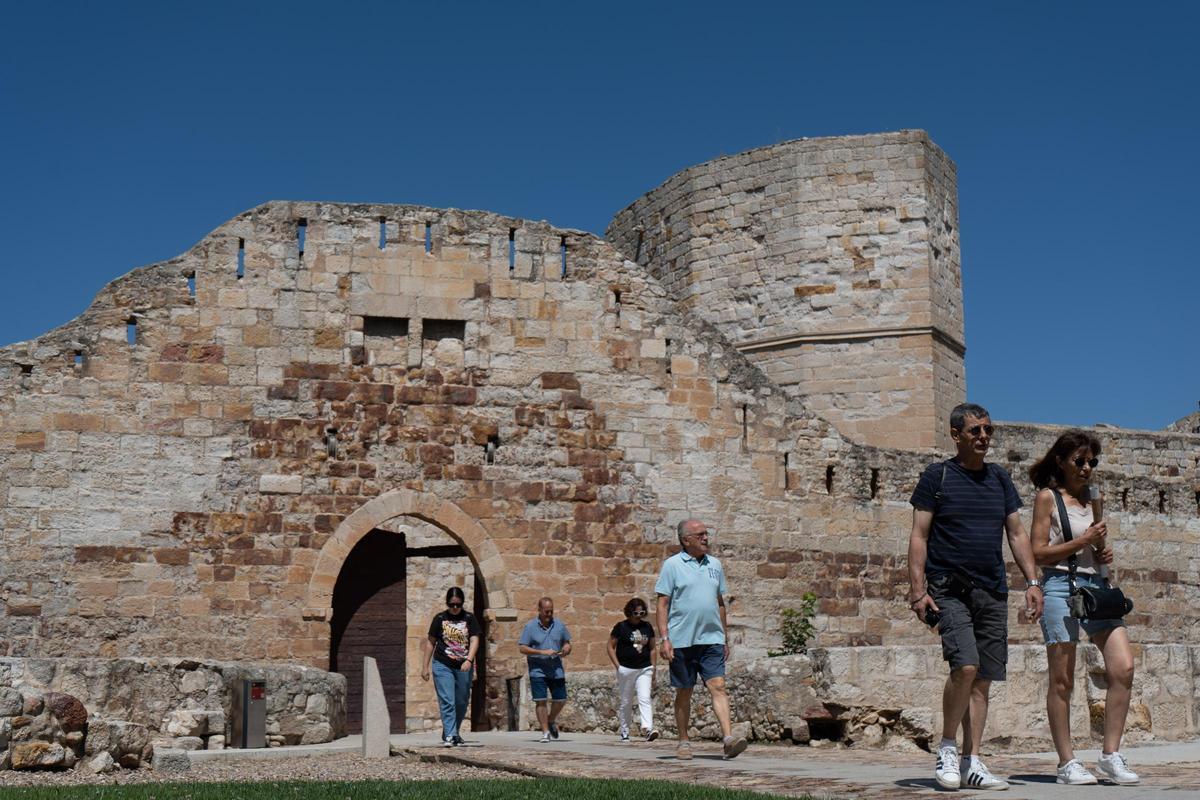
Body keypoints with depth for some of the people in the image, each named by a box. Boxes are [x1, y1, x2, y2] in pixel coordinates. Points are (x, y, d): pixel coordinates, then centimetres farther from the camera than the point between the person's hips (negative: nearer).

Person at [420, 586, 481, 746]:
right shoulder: (440, 618, 3)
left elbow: (474, 640, -5)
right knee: (447, 702, -11)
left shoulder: (469, 618, 3)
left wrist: (469, 660, -21)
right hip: (442, 666, -2)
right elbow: (430, 642, 8)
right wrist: (425, 666, 6)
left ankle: (455, 732, 30)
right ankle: (449, 736, -13)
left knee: (461, 702, 11)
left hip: (464, 667, 2)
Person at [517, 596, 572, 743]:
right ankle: (545, 732, 3)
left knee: (560, 700, 5)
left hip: (556, 670, 3)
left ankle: (551, 721, 32)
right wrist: (542, 652, -17)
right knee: (541, 701, -5)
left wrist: (566, 649, -6)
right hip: (538, 670, -3)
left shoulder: (559, 625, 7)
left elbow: (567, 642, 18)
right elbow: (522, 648, -7)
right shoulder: (530, 626, -3)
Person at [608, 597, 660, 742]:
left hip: (644, 669, 2)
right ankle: (624, 733, 16)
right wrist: (618, 666, -7)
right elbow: (610, 647, 1)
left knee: (645, 698, -14)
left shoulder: (647, 627, 10)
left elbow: (652, 649, 16)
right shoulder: (621, 627, -2)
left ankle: (648, 729, -25)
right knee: (625, 703, 6)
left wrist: (653, 670, 11)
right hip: (626, 669, -2)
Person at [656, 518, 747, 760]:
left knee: (718, 686, -9)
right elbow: (662, 604, -3)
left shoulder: (714, 565, 13)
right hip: (682, 641, -3)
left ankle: (728, 738, -17)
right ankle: (684, 742, 16)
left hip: (712, 640, 3)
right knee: (684, 692, 6)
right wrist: (664, 638, -11)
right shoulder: (672, 565, -1)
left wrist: (725, 639, 17)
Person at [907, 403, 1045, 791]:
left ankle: (971, 763, 11)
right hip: (949, 589, -5)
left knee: (983, 678, 4)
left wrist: (1033, 582, 6)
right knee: (965, 666, -20)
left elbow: (1017, 534, 17)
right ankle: (947, 747, -1)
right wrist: (918, 589, -11)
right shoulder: (936, 476, 1)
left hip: (993, 592, 5)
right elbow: (919, 536, -2)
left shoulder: (1000, 479, 15)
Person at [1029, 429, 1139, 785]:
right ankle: (1067, 763, 6)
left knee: (1123, 667, -7)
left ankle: (1111, 755, 2)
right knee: (1062, 680, 0)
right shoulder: (1047, 497, -1)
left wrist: (1103, 553, 4)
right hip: (1061, 586, -6)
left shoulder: (1090, 499, 17)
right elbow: (1038, 553, -6)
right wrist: (1083, 541, -13)